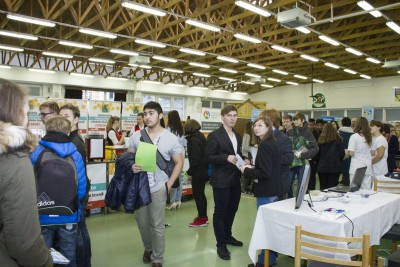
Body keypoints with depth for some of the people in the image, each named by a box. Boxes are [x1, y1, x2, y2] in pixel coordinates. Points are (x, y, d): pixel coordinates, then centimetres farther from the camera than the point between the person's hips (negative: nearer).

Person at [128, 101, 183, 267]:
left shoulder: (171, 138, -5)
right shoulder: (136, 136, 1)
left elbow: (179, 162, 1)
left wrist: (169, 184, -7)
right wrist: (131, 166, -16)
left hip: (158, 188, -3)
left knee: (158, 226, 5)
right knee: (142, 221, 16)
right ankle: (148, 248, 43)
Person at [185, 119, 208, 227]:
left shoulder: (193, 139, -18)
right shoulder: (200, 136, 10)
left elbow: (195, 158, -22)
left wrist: (190, 171, -12)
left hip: (198, 170, -9)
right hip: (203, 169, 10)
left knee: (197, 194, 0)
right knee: (200, 193, 17)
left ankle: (202, 218, 8)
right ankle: (203, 216, 27)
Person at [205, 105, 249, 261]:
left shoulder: (238, 136, 12)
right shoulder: (214, 135, -11)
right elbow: (208, 157, -15)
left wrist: (244, 160, 0)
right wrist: (226, 158, -26)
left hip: (235, 180, 8)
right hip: (221, 180, -7)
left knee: (232, 210, 19)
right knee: (220, 212, 4)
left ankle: (227, 236, 39)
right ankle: (221, 245, 17)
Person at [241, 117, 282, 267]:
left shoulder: (264, 146, -20)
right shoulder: (273, 143, 10)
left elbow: (264, 173, -26)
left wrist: (246, 171, -13)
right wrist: (253, 167, 9)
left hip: (266, 191, -10)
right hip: (273, 189, 10)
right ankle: (271, 255, 33)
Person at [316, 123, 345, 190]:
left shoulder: (320, 140, -3)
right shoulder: (338, 140, -7)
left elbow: (318, 153, 2)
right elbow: (342, 153, -1)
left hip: (322, 167, 2)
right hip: (335, 167, -2)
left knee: (323, 187, 10)